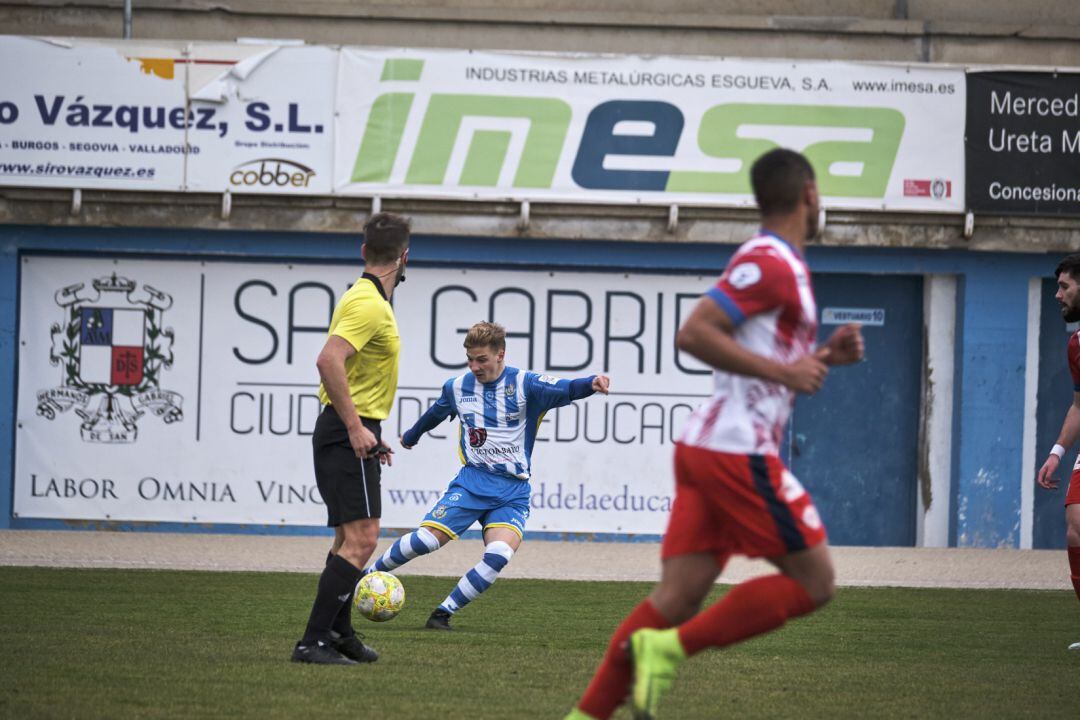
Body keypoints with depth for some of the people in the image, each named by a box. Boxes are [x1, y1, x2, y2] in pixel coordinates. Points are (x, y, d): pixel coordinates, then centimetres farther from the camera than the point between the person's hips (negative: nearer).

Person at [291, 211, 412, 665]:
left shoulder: (369, 299, 16)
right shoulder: (369, 304, -16)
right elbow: (328, 361, -28)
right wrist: (356, 427, -28)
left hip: (352, 434, 11)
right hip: (349, 434, -11)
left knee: (350, 538, 21)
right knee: (360, 541, -15)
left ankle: (339, 633, 32)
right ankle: (313, 642, -18)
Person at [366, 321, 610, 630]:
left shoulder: (524, 384, -5)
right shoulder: (457, 387, 6)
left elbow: (564, 390, -21)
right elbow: (434, 414, 28)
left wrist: (591, 383, -42)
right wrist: (410, 436, 46)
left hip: (513, 491, -2)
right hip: (472, 481, 2)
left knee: (499, 553, -24)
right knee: (427, 538, -15)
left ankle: (444, 612, -12)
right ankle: (369, 573, 9)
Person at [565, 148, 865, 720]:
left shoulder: (779, 264, 20)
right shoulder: (769, 263, -12)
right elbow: (693, 334, -21)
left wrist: (824, 356, 15)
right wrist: (783, 370, -19)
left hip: (705, 446, 9)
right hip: (739, 451, -9)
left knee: (678, 595, 2)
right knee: (813, 582, -3)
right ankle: (670, 648, -10)